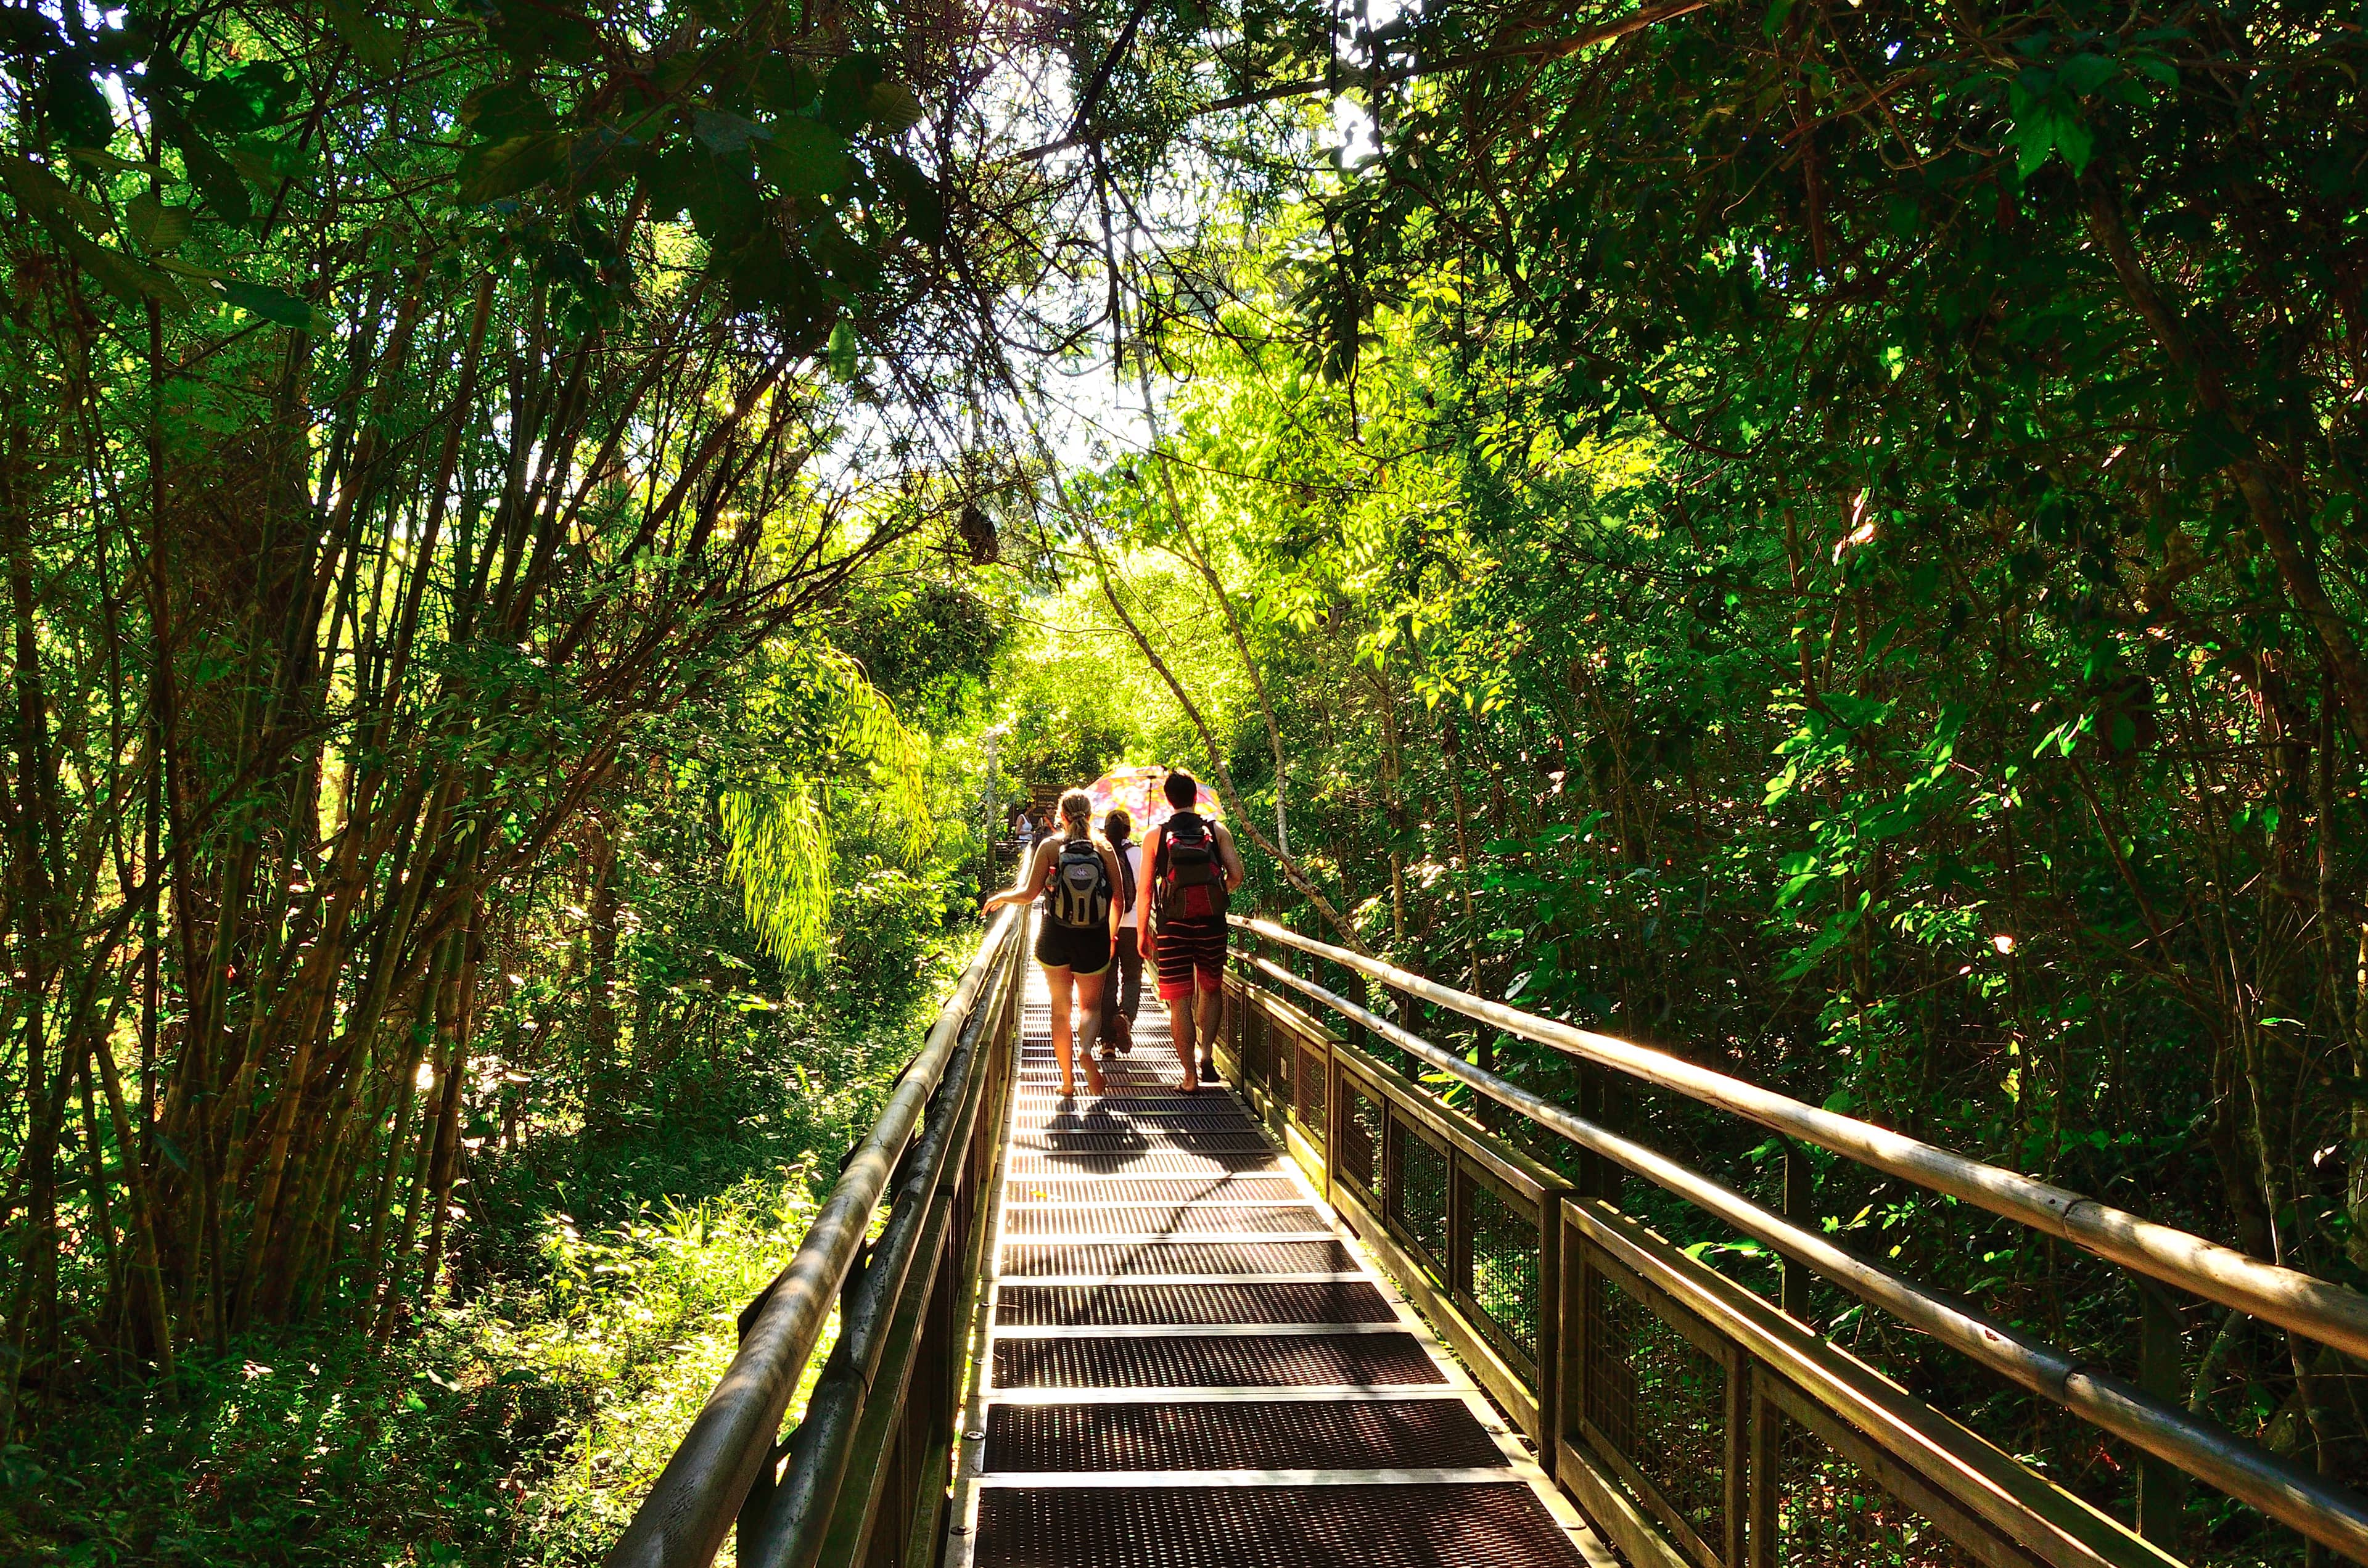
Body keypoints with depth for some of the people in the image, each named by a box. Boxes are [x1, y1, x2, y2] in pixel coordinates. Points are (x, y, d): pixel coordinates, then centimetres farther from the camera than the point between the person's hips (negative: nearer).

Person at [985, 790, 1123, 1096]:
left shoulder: (1050, 846, -5)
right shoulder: (1104, 848, -2)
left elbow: (1029, 893, -8)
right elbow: (1118, 899, -2)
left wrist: (1001, 897, 12)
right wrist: (1112, 936, 13)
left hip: (1055, 936, 0)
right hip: (1094, 939, 0)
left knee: (1060, 1008, 13)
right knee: (1090, 1004, 14)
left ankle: (1067, 1079, 15)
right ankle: (1087, 1048, -17)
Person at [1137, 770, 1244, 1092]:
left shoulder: (1156, 836, 2)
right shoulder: (1218, 831, 4)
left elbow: (1146, 889, -1)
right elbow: (1236, 876, -4)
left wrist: (1142, 933, 6)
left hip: (1173, 925, -1)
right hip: (1211, 922, 1)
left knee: (1179, 999, 4)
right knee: (1211, 988, 21)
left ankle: (1190, 1075, 4)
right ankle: (1207, 1053, 4)